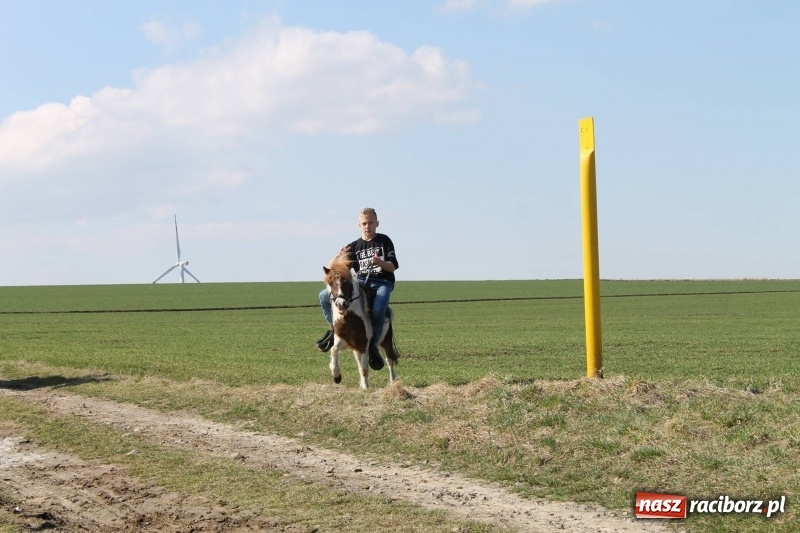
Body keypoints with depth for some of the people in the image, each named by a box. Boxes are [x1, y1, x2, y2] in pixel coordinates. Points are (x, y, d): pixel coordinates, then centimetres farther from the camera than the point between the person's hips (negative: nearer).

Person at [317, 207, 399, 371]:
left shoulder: (384, 241, 5)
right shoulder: (354, 246, 12)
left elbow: (392, 267, -2)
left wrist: (380, 262, -22)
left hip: (383, 283, -4)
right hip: (361, 282, 4)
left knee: (378, 310, -36)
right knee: (324, 295, -12)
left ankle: (373, 346, -16)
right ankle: (333, 328, 6)